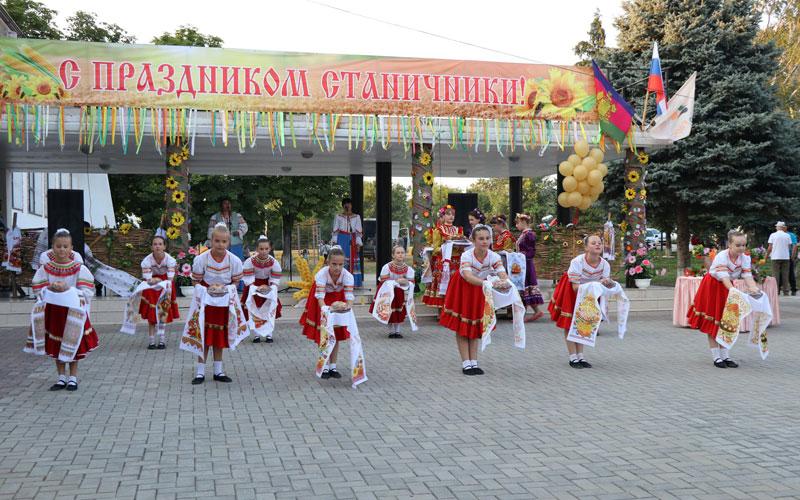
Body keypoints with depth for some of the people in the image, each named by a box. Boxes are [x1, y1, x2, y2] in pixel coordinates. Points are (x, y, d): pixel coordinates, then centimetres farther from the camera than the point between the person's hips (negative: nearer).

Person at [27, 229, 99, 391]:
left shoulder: (80, 268, -9)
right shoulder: (45, 268, -3)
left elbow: (86, 292, -12)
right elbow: (38, 290, -2)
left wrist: (68, 289, -24)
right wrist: (51, 288, -21)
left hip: (73, 313, -2)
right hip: (53, 312, 3)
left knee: (73, 346, 4)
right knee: (55, 346, 9)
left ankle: (73, 378, 17)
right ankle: (61, 378, 21)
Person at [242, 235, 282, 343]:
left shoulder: (274, 262, -20)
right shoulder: (250, 261, -25)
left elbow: (275, 280, -13)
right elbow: (248, 279, -23)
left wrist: (268, 287, -30)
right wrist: (257, 288, -36)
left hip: (268, 287, 1)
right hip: (254, 286, -1)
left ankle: (269, 334, 14)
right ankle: (257, 334, 15)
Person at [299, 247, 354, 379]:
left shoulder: (347, 276, -31)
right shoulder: (321, 274, -36)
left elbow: (349, 296, -35)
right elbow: (320, 297, -40)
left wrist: (347, 306, -58)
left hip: (338, 301, 2)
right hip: (324, 304, -2)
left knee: (336, 335, 6)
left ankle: (333, 367, 17)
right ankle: (325, 367, 12)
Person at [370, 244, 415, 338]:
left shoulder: (409, 269, -10)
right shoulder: (387, 267, -17)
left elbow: (411, 283, -10)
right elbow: (384, 282, -21)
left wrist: (405, 282, -31)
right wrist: (396, 281, -29)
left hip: (401, 293, 2)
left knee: (400, 312, 2)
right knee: (390, 312, 0)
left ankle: (397, 330, 17)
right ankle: (391, 331, 15)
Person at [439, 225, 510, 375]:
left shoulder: (494, 257, -24)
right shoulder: (466, 256, -32)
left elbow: (503, 275, -36)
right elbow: (468, 276, -48)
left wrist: (505, 282, -60)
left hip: (480, 289, 3)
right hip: (463, 288, -3)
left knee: (476, 326, 9)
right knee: (462, 326, -2)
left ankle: (474, 362, 15)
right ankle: (466, 364, 4)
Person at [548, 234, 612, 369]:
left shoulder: (605, 264, -20)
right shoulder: (577, 262, -32)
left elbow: (605, 284, -14)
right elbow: (576, 287, -31)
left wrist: (608, 284, -38)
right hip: (571, 292, -4)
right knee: (569, 324, -3)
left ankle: (580, 356, 15)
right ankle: (573, 358, 3)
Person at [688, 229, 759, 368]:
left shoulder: (745, 258, -13)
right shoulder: (721, 257, -30)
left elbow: (748, 276, -22)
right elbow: (724, 278, -39)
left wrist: (753, 288, -43)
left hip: (727, 289, 5)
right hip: (712, 288, -5)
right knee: (712, 324, -1)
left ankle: (725, 356, 15)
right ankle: (716, 357, 5)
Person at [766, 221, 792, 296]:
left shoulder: (773, 235, 0)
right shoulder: (787, 235, 2)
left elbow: (770, 248, -2)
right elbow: (789, 247, 2)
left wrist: (766, 256, 8)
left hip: (775, 257, -1)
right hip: (785, 257, 1)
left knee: (776, 274, 2)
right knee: (785, 275, 5)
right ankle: (786, 291, 6)